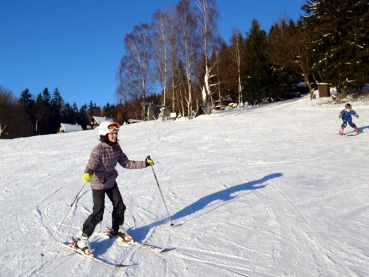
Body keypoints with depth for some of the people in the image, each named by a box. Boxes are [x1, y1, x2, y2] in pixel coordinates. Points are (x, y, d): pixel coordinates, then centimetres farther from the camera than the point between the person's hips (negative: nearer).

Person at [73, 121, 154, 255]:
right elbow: (91, 166, -35)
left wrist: (144, 163, -5)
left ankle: (117, 230, 38)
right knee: (98, 213, -9)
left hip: (111, 183, 7)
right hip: (98, 185, -7)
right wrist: (87, 174, -59)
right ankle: (82, 239, 6)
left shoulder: (116, 147, -5)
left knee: (119, 206, 13)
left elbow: (126, 163, 0)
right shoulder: (98, 150, -25)